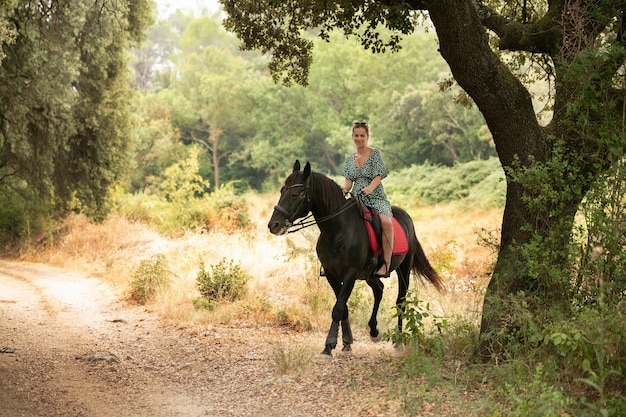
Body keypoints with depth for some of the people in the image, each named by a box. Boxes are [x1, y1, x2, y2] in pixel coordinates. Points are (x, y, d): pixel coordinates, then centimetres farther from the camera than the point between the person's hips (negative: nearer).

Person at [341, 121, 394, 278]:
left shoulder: (375, 153, 2)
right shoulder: (350, 159, 16)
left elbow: (378, 176, -8)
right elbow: (348, 180, 10)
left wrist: (370, 188, -28)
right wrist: (344, 190, -13)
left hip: (375, 198, -5)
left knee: (385, 221, -34)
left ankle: (387, 264, -32)